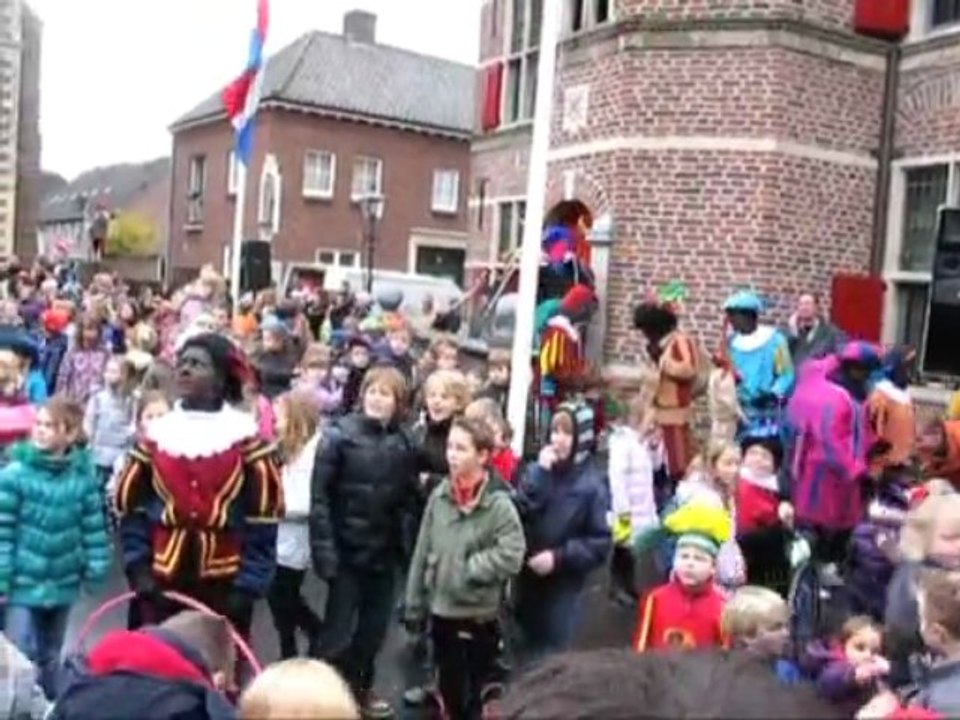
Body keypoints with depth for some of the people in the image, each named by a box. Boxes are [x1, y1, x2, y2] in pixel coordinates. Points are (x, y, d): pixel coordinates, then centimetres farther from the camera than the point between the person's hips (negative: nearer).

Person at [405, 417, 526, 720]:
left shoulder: (499, 503, -16)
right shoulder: (439, 495, -2)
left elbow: (511, 556, -21)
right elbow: (422, 552, 4)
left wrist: (468, 569, -17)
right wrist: (415, 605, 6)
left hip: (479, 615, -4)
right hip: (441, 610, 4)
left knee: (473, 695, 9)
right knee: (449, 689, 20)